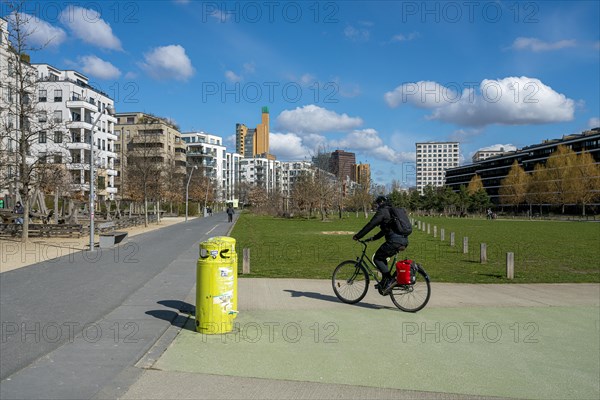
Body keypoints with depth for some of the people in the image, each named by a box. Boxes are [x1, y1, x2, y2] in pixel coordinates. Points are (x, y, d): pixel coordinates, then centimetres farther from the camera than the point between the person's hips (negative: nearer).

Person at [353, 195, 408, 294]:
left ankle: (390, 280, -6)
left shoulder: (382, 211, -1)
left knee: (377, 258, 3)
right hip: (404, 240, 9)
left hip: (395, 241, -9)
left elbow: (370, 225, -7)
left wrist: (357, 236, 0)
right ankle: (385, 282, 18)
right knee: (382, 257, 21)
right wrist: (373, 238, 36)